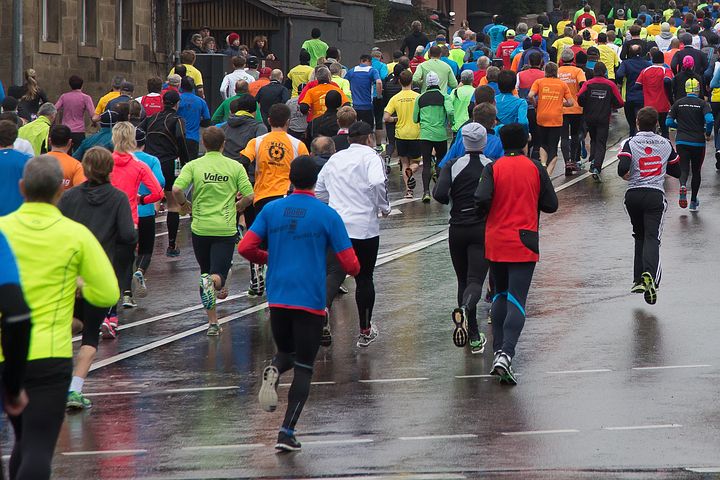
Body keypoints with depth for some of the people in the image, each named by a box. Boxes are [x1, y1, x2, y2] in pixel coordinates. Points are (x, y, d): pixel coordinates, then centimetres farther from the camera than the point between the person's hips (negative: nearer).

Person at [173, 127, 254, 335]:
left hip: (200, 228, 1)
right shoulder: (235, 167, 1)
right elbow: (248, 196, -4)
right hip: (225, 230, -1)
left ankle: (212, 322, 17)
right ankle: (215, 282, -41)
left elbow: (176, 189, -14)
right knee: (218, 276, -3)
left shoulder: (193, 166, 0)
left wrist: (184, 204, 7)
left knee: (206, 272, 18)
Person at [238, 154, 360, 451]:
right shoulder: (327, 215, -5)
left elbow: (245, 248, -1)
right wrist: (352, 270, 18)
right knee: (303, 368, 4)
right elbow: (350, 265, -6)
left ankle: (274, 371, -12)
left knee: (286, 352, 24)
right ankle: (287, 432, -6)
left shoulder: (272, 210, 3)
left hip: (277, 298, 3)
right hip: (311, 302, -3)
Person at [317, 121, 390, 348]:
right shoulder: (370, 157, -3)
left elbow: (319, 191, 18)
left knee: (335, 273, -6)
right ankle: (365, 331, 21)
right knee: (364, 278, 10)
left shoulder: (335, 159, 15)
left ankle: (323, 306, -38)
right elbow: (378, 182, -21)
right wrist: (384, 207, -6)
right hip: (364, 226, -3)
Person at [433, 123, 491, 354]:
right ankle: (465, 308, -41)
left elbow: (439, 194, -17)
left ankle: (474, 337, 14)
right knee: (475, 280, -6)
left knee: (463, 280, 14)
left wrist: (451, 201, 5)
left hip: (458, 229, 1)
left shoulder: (453, 166, -4)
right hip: (483, 229, -1)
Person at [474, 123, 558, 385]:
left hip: (495, 243, 2)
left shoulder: (493, 168, -2)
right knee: (516, 300, -6)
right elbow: (551, 205, 1)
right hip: (524, 243, -2)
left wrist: (484, 213, 5)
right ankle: (506, 355, -22)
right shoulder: (535, 169, -1)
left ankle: (498, 351, 19)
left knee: (500, 296, 19)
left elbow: (482, 199, -17)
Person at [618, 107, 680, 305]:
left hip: (633, 195, 1)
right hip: (655, 195, -1)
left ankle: (638, 279, 17)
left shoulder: (630, 143, -3)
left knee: (639, 236, 19)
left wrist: (627, 175, 5)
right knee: (652, 238, -7)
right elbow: (676, 171, 14)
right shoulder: (666, 144, 6)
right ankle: (649, 275, -32)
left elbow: (622, 169, -17)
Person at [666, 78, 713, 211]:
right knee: (696, 171, 14)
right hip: (698, 142, -1)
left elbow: (669, 122, 0)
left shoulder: (678, 103, 3)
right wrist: (708, 134, 0)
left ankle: (683, 186, -33)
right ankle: (693, 202, 20)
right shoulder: (702, 104, -4)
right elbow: (710, 120, -18)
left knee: (684, 169, 1)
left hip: (681, 142, 1)